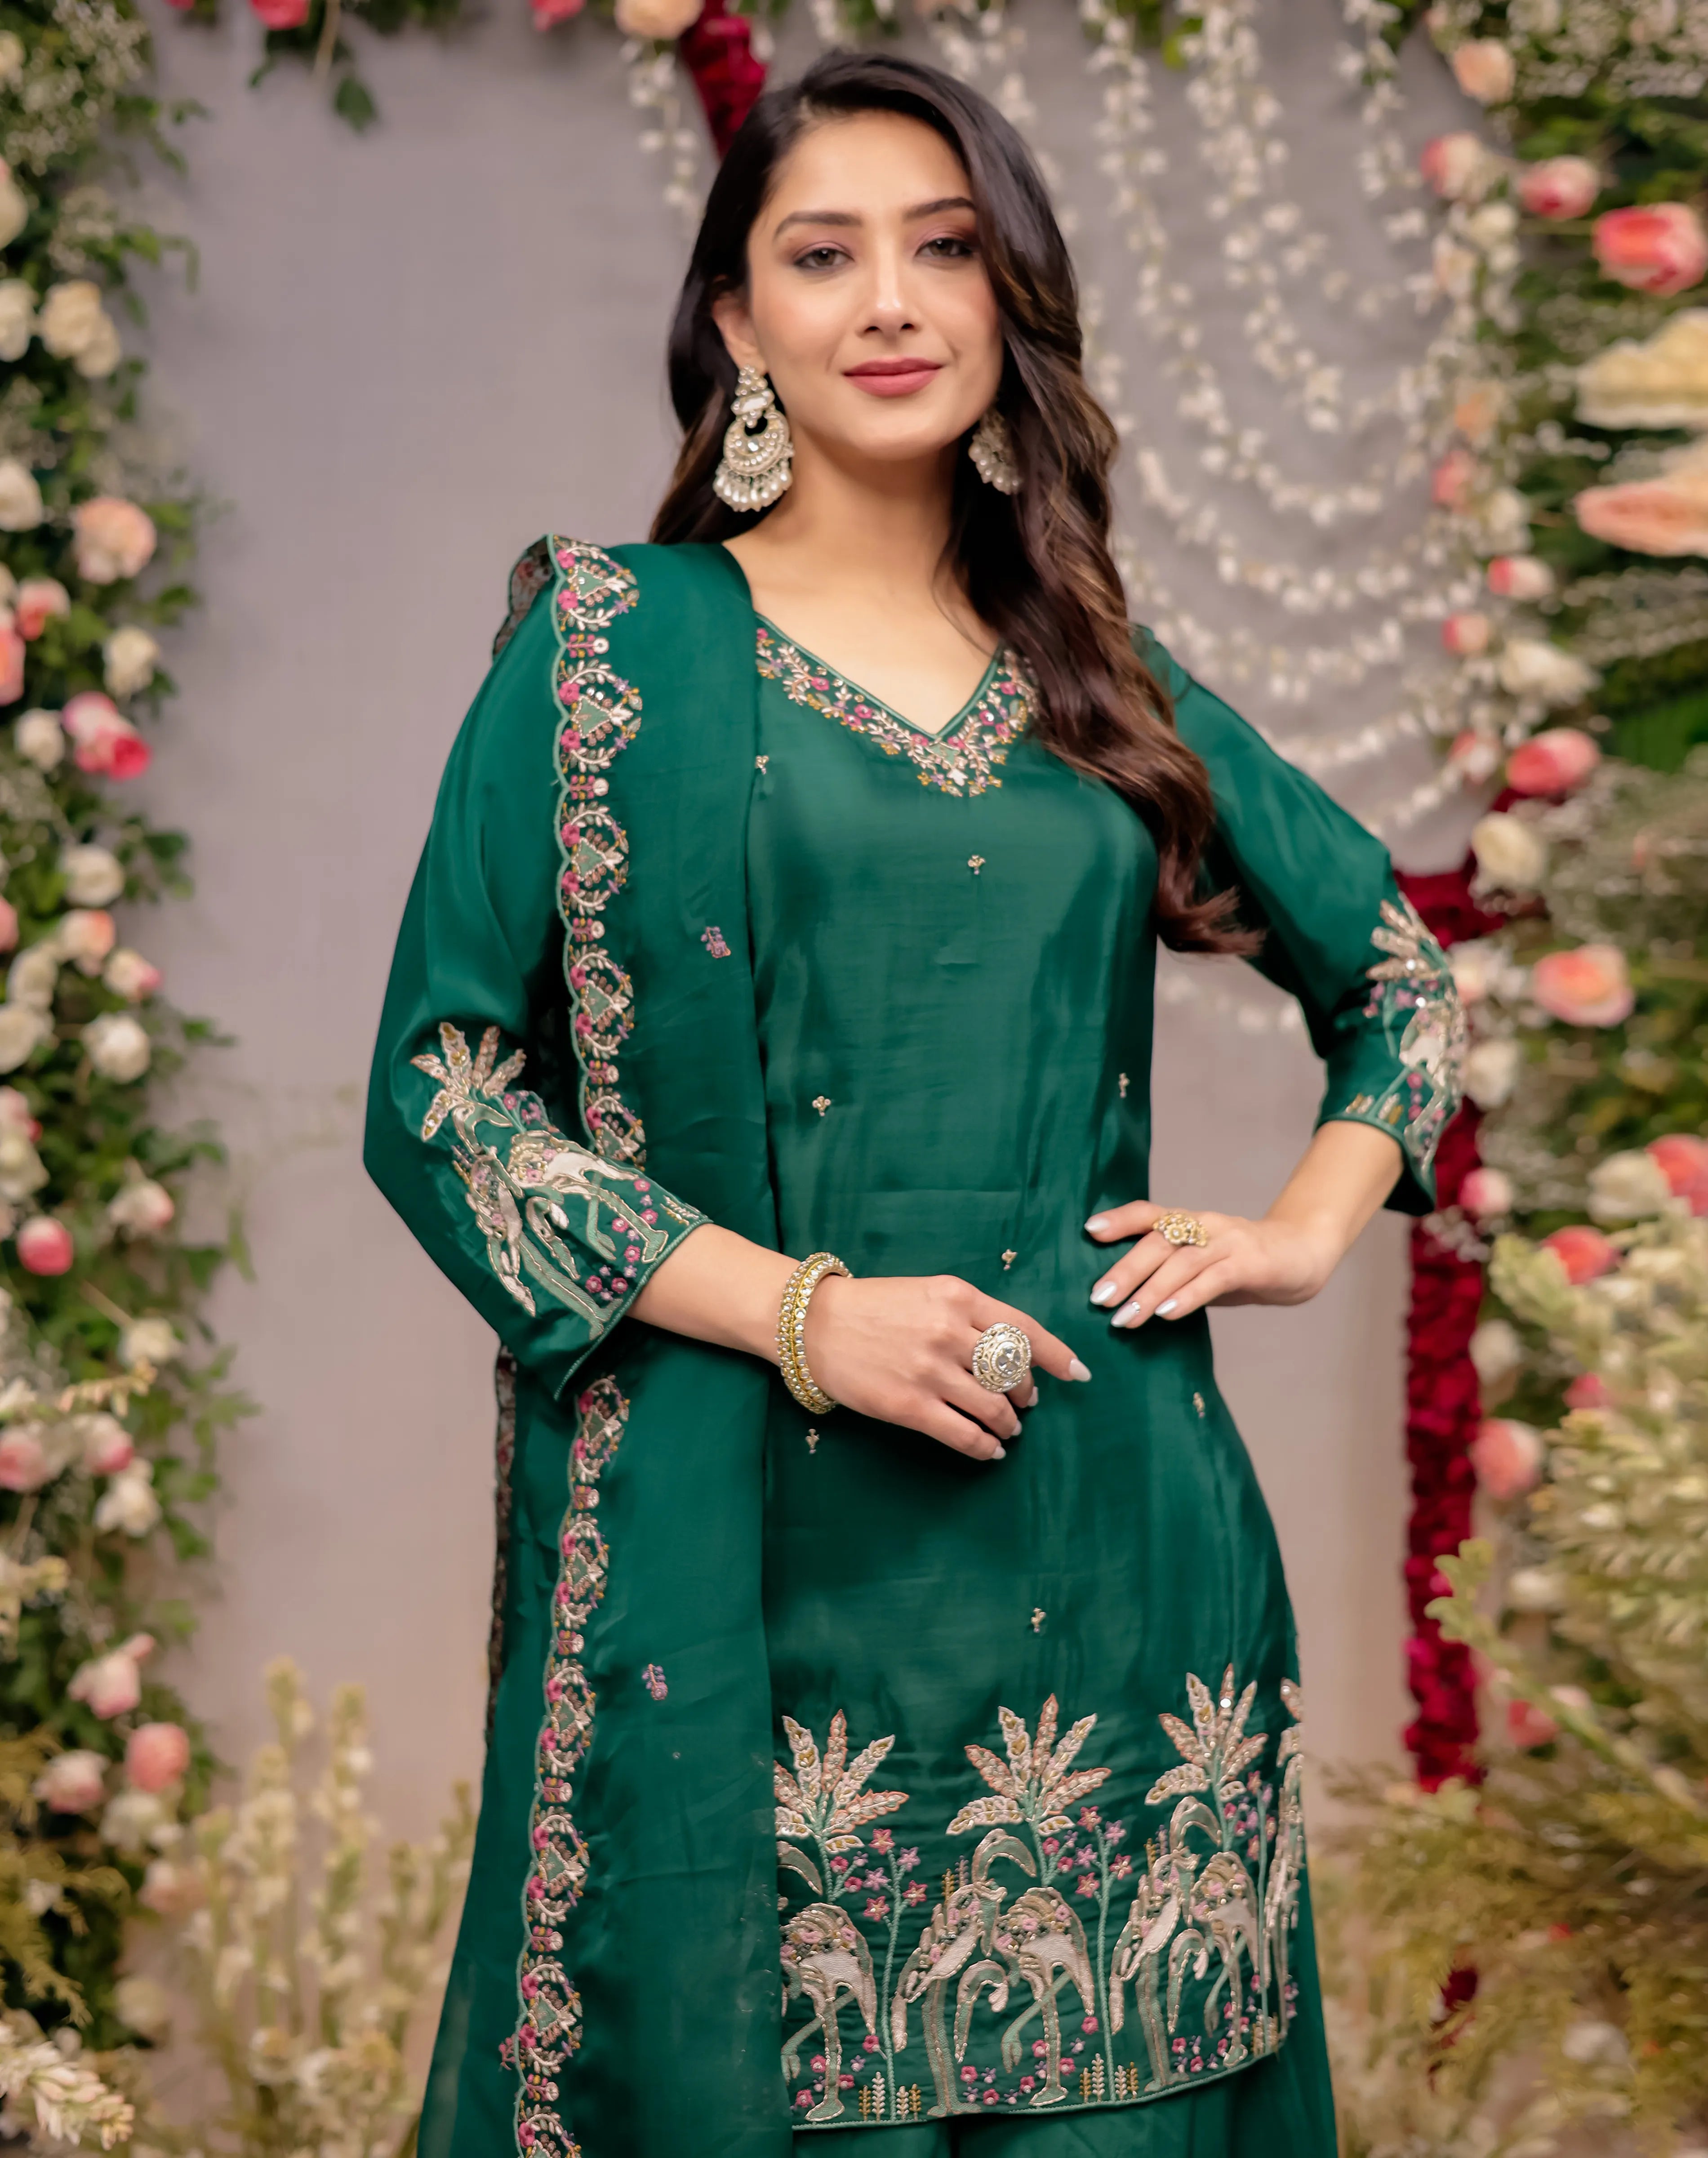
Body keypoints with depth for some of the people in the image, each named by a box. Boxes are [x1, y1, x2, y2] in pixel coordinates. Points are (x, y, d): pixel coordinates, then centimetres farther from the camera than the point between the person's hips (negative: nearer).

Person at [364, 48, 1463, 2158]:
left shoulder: (1104, 685, 12)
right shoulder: (615, 648, 1)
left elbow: (1399, 968, 24)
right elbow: (438, 1093, -4)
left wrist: (1309, 1225, 8)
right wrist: (795, 1307, -13)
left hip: (1106, 1531, 3)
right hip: (746, 1548, -3)